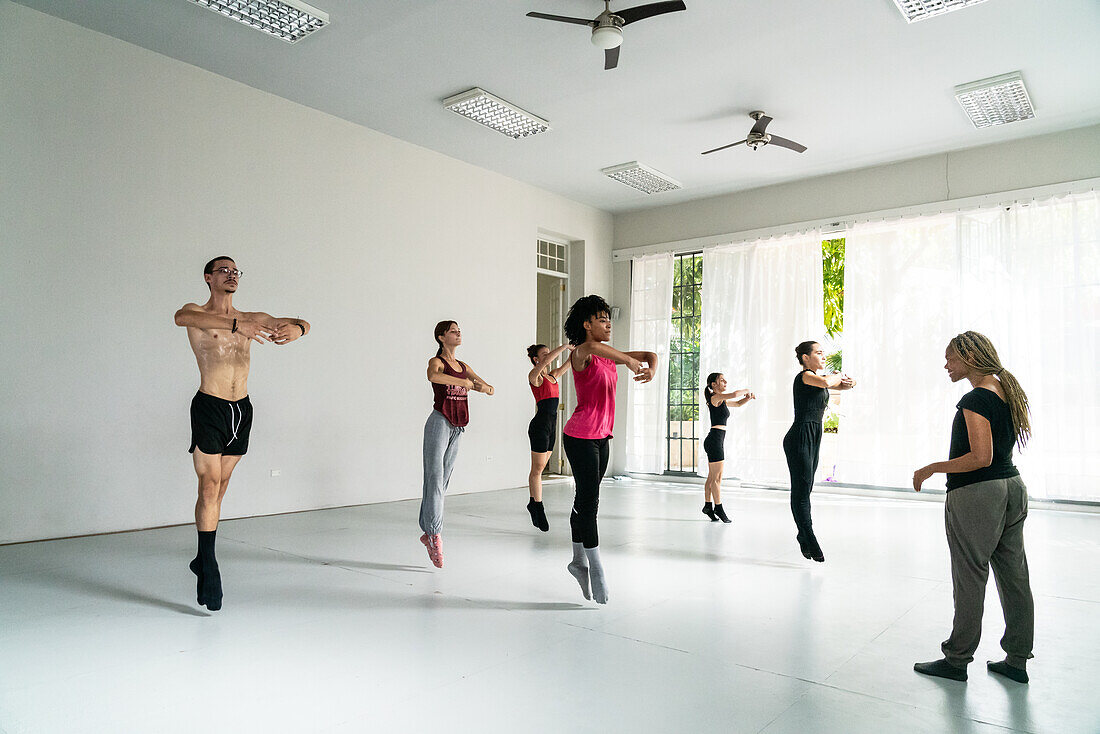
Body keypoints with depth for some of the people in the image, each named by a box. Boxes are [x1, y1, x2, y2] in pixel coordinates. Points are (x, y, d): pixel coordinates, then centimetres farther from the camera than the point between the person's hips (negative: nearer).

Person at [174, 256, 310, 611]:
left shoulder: (252, 319, 14)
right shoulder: (197, 313, 1)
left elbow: (302, 323, 7)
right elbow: (181, 317, -25)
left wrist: (296, 328, -20)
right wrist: (236, 325, -38)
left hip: (242, 410, 5)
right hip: (209, 408, -5)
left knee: (220, 487, 13)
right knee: (209, 488, -8)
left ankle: (203, 557, 28)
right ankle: (209, 568, -1)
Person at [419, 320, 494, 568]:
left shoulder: (464, 367, 18)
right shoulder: (437, 362, -1)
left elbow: (490, 388, 11)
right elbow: (433, 376, -27)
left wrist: (480, 386, -12)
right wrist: (464, 382, -23)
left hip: (457, 428, 7)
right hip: (439, 422, -6)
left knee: (443, 481, 7)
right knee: (435, 479, -11)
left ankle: (428, 532, 14)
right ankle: (435, 535, -12)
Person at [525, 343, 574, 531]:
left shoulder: (552, 375, 15)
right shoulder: (534, 375, -7)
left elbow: (570, 363, 16)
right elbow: (545, 361, -24)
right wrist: (564, 346, -19)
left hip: (551, 425, 8)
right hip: (540, 425, -8)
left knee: (540, 468, 14)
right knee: (537, 468, -1)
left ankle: (533, 503, 23)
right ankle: (539, 509, 4)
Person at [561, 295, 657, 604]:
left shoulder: (608, 356, 11)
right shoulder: (581, 353, -12)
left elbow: (649, 354, 12)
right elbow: (591, 347, -38)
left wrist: (650, 368, -10)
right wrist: (630, 361, -39)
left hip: (602, 436, 8)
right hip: (580, 437, -8)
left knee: (585, 500, 15)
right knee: (589, 500, -5)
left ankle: (579, 561, 27)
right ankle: (595, 567, 4)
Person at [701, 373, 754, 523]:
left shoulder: (722, 400, 18)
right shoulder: (715, 397, -11)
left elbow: (738, 403, 31)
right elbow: (734, 394, -26)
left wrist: (748, 397, 11)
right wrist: (747, 390, -7)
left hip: (716, 441, 10)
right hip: (715, 440, -10)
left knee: (712, 477, 12)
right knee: (717, 477, -5)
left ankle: (708, 505, 18)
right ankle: (719, 508, 0)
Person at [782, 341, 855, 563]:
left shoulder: (817, 378, 20)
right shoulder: (804, 376, -7)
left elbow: (846, 384, 25)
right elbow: (826, 382, -27)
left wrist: (848, 381, 0)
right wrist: (839, 375, -5)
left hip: (813, 438, 9)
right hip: (800, 437, -9)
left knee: (804, 490, 11)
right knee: (801, 490, -8)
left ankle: (804, 537, 17)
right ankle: (809, 540, -8)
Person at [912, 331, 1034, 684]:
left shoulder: (976, 399, -18)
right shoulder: (1007, 390, 9)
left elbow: (981, 457, -24)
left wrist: (931, 469, -17)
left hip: (977, 495, -9)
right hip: (1012, 487, 9)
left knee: (970, 579, 1)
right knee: (1014, 575, 14)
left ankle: (957, 660, 13)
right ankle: (1017, 660, 25)